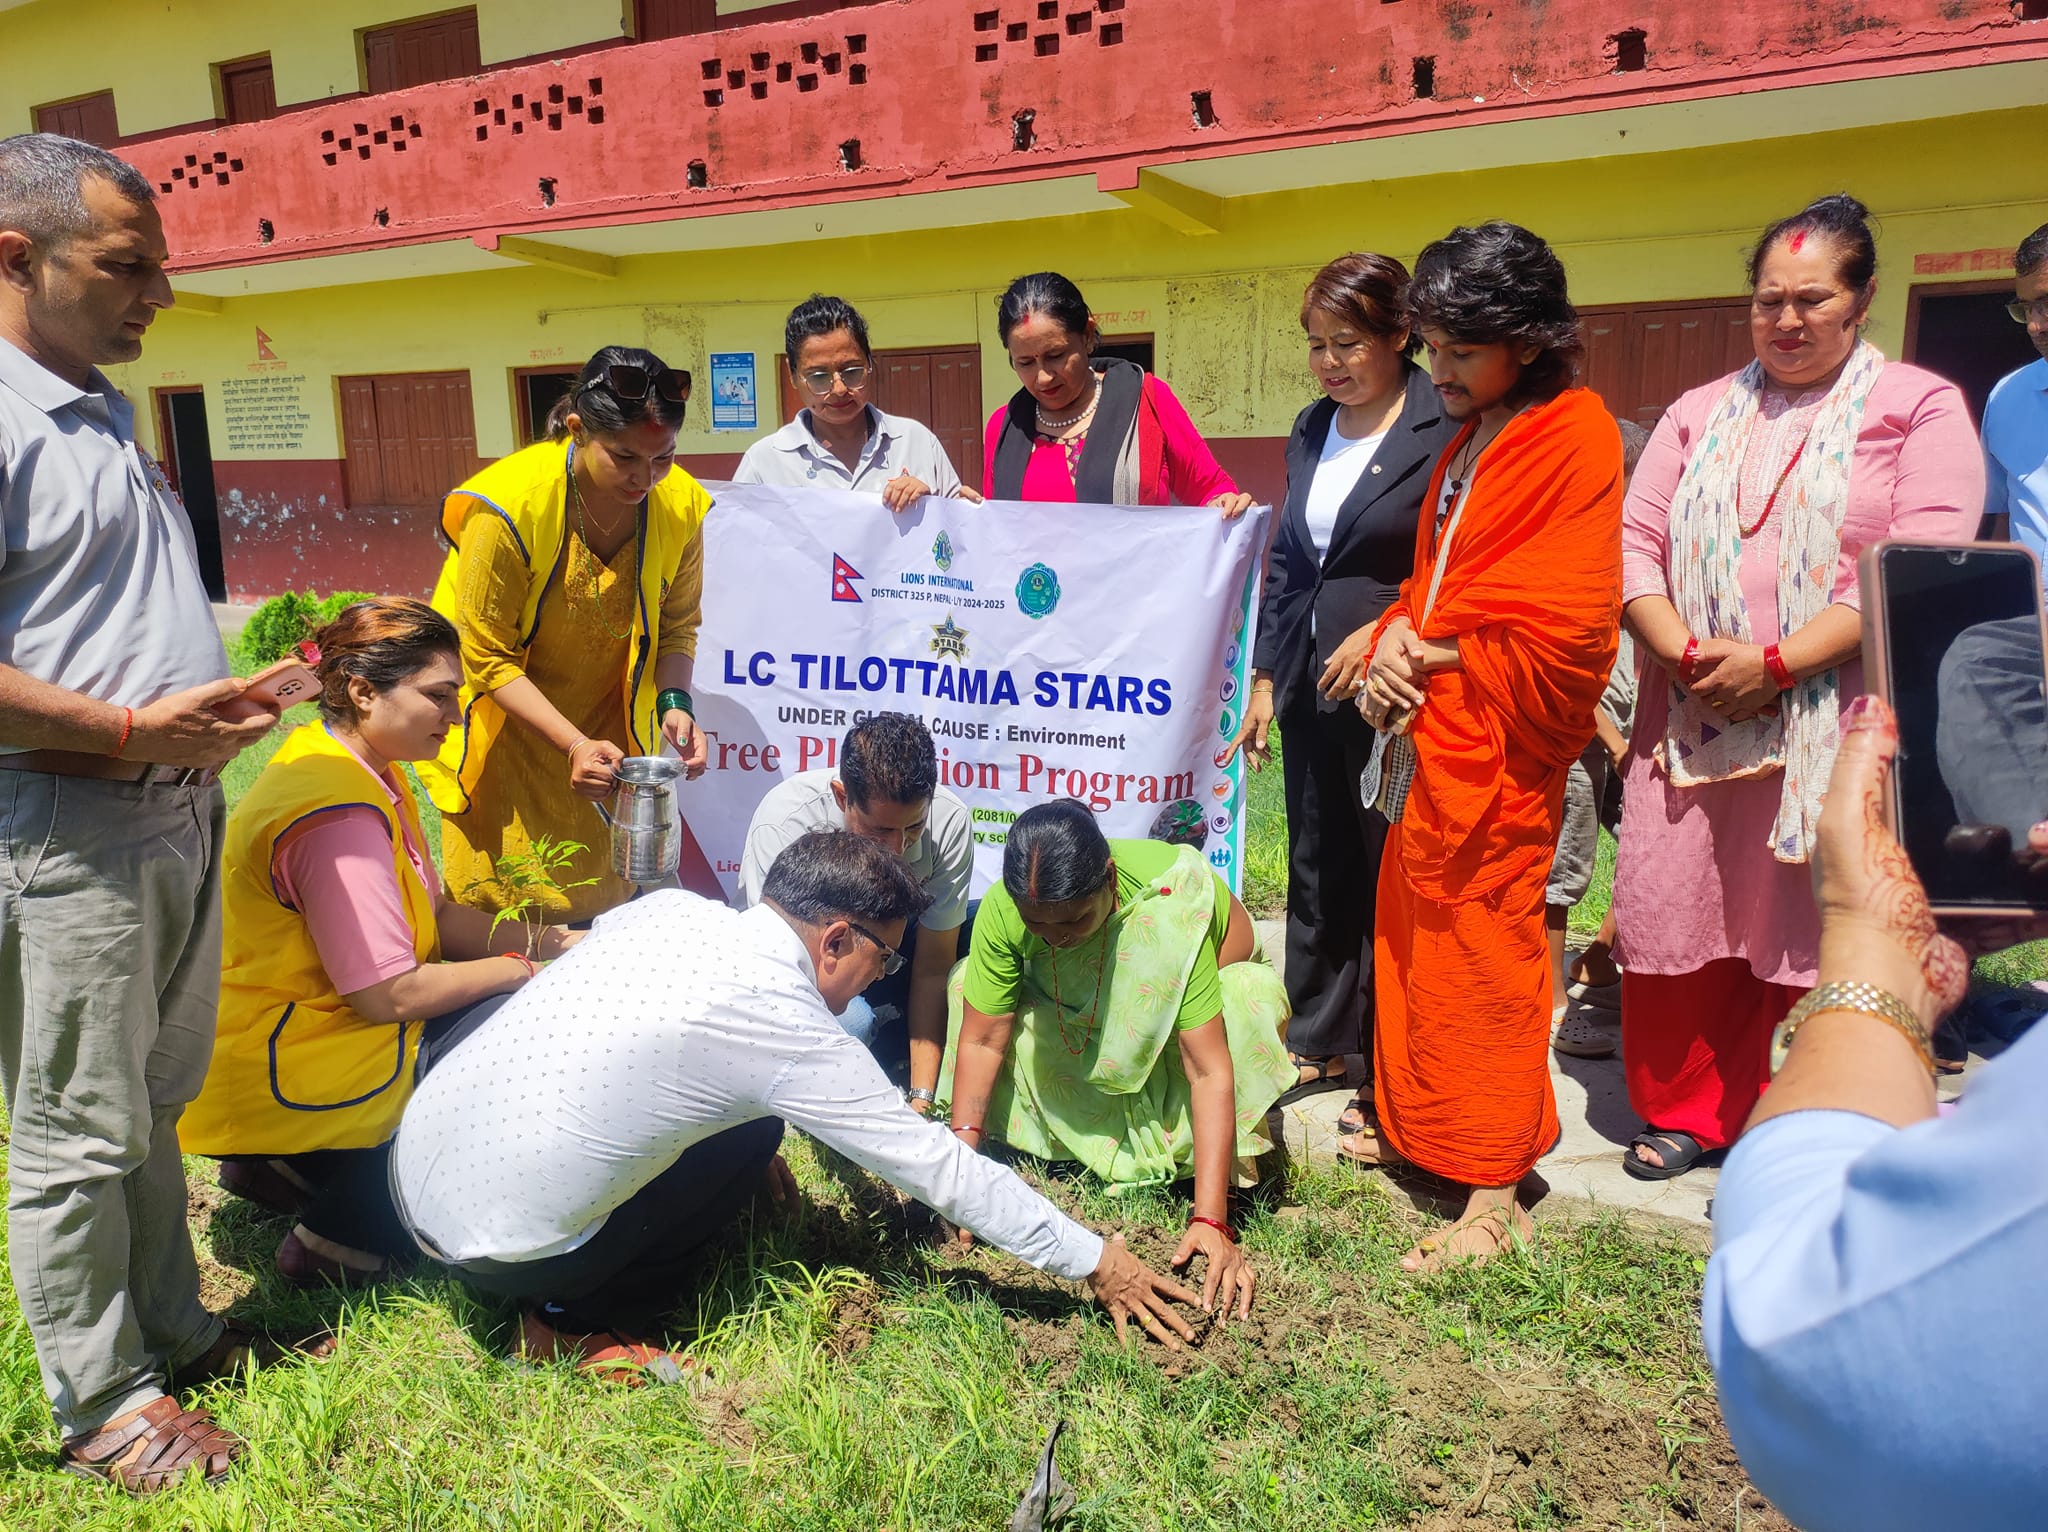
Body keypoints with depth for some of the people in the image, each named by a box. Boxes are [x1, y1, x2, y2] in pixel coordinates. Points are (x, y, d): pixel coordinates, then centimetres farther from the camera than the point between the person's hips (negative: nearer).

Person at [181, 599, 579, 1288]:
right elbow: (391, 995, -27)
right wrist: (520, 967, -15)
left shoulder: (368, 772, 5)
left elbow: (436, 915, 7)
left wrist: (545, 941, -5)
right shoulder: (336, 813, -27)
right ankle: (342, 1233, -1)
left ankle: (288, 1169, 13)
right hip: (273, 1074, -10)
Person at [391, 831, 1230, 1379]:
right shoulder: (790, 1029, -17)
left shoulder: (670, 906, 0)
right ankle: (579, 1324, 4)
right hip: (496, 1252, -7)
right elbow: (941, 1168, -11)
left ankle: (570, 1304, 16)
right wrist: (1096, 1261, -2)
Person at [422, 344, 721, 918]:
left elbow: (676, 624, 1)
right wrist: (574, 744, -29)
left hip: (610, 730, 3)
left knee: (610, 892, 7)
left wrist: (673, 701, -19)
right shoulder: (508, 508, -26)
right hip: (506, 729, -3)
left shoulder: (680, 504, -14)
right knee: (506, 917, 1)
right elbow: (487, 659, -19)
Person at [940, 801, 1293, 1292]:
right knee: (975, 984, -23)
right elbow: (982, 1040, -26)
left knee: (1252, 996, -38)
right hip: (1085, 1003, 3)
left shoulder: (1172, 910, -43)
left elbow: (1209, 1071, -45)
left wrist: (1210, 1219, -49)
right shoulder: (1002, 910, -34)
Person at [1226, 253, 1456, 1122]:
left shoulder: (1445, 429, -9)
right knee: (1315, 866, 15)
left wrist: (1385, 632, -18)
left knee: (1389, 873, 2)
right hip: (1312, 684, 7)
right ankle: (1318, 1043, 32)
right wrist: (1265, 678, 13)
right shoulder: (1312, 429, 12)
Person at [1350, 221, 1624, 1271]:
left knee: (1481, 950, -3)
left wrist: (1430, 651, -10)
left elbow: (1567, 626, -17)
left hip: (1496, 747, -8)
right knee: (1411, 929, 14)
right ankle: (1418, 1123, 31)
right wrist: (1398, 637, -1)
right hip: (1430, 728, 8)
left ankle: (1495, 1193, 9)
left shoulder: (1574, 435, -10)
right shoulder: (1469, 438, 17)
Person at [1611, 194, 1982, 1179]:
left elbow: (1920, 564, -9)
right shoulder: (1699, 415, 16)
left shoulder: (1921, 409, 4)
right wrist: (1686, 652, -9)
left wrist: (1776, 663, -17)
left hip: (1829, 729, -3)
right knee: (1674, 914, 7)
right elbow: (1637, 540, 8)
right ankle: (1685, 1111, 24)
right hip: (1691, 726, 4)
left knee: (1812, 932, 0)